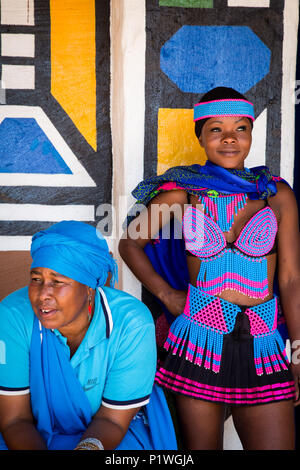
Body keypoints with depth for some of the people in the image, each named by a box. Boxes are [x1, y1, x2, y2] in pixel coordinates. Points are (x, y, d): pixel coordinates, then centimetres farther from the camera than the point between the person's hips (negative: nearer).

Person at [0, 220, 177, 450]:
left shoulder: (132, 324, -21)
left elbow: (112, 419, -12)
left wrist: (90, 446, -32)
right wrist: (35, 447, -32)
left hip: (106, 436, 0)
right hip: (35, 436, 1)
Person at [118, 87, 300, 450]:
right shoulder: (182, 193, 1)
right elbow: (130, 244, 12)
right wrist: (166, 294, 4)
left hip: (263, 348, 1)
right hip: (198, 343, 0)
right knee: (200, 445, 13)